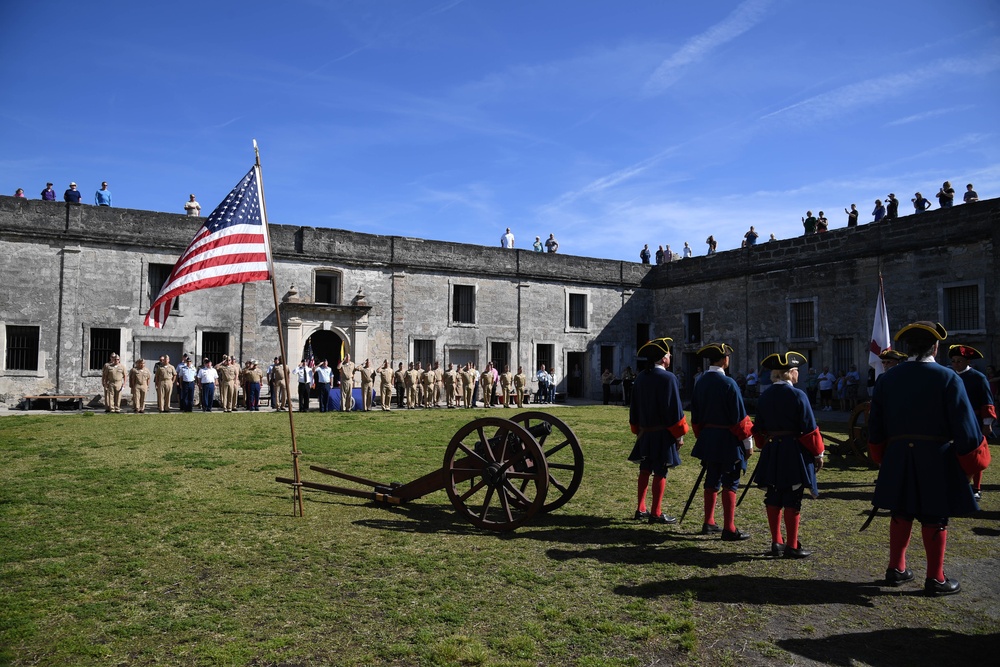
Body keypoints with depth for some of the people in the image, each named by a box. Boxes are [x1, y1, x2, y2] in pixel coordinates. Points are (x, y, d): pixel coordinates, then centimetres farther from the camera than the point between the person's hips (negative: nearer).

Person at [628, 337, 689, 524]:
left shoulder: (641, 377, 8)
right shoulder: (668, 378, -15)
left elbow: (634, 406, 14)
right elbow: (674, 409, -16)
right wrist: (679, 434, -8)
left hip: (645, 433, 7)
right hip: (663, 434, -7)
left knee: (645, 471, 14)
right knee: (660, 473, -1)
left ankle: (641, 509, 20)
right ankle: (656, 513, 4)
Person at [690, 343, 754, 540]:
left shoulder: (701, 383, 6)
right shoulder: (728, 383, -16)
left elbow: (696, 415, 12)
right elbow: (739, 416, -15)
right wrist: (748, 442, -7)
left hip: (708, 439, 7)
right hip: (727, 440, -7)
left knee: (712, 481, 16)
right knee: (730, 484, 0)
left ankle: (708, 523, 24)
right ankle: (729, 529, 3)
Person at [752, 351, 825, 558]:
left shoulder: (765, 397, 5)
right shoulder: (797, 395, -12)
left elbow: (759, 429, 11)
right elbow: (809, 429, -11)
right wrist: (818, 453, -1)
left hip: (771, 453, 6)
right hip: (794, 453, -5)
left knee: (773, 499, 11)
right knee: (792, 500, 1)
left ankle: (776, 542, 19)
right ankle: (792, 546, 7)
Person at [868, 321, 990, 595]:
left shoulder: (887, 379, 2)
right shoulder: (948, 378, -11)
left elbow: (875, 427, 7)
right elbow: (965, 426, -11)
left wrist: (882, 457, 20)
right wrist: (973, 462, 2)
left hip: (898, 458, 4)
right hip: (937, 459, -4)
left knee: (901, 514, 15)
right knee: (934, 518, 6)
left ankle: (896, 569, 23)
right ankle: (935, 578, 15)